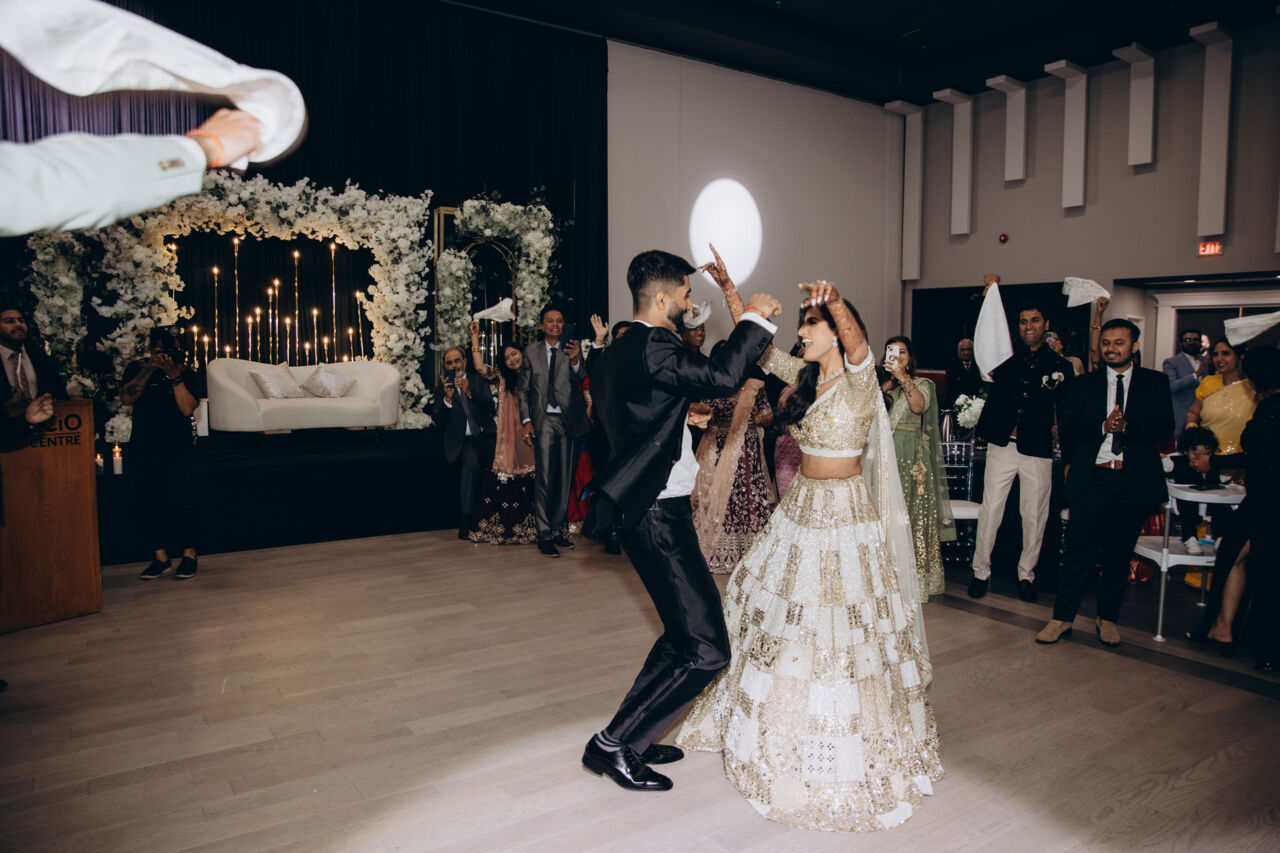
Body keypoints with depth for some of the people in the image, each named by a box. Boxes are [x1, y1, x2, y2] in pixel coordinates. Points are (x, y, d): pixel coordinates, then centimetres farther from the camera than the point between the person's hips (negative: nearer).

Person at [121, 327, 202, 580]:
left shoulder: (186, 373, 2)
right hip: (144, 447, 3)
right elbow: (127, 398, -8)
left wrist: (175, 376, -16)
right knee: (152, 503, 6)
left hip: (178, 447, -2)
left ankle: (189, 554, 7)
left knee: (181, 501, -6)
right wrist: (149, 370, -14)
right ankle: (161, 557, 16)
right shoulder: (137, 369, 9)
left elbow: (187, 408, -11)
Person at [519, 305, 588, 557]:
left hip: (568, 419, 1)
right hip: (544, 420, -1)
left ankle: (558, 529, 19)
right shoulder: (532, 351, 8)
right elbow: (524, 389, 9)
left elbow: (579, 379, -12)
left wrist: (575, 360, -32)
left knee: (565, 478, 8)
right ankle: (544, 534, -3)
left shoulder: (572, 349, 4)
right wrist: (526, 420, -1)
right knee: (544, 477, -8)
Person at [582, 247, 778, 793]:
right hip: (658, 516, -11)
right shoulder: (653, 347, -18)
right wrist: (756, 319, -16)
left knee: (684, 634, 21)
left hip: (645, 508, 11)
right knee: (706, 649, -7)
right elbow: (722, 377, -30)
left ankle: (633, 737, 31)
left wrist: (680, 415, 30)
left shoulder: (618, 352, 14)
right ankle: (613, 744, 5)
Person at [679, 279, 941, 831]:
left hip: (845, 514, -7)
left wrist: (834, 301, -54)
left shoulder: (858, 378, -14)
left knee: (838, 622, 0)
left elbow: (856, 341, -35)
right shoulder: (806, 376, 6)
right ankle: (784, 716, 38)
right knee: (784, 615, 16)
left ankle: (843, 739, 20)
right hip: (800, 509, 8)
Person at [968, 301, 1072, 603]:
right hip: (1002, 445, 0)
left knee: (1034, 516, 7)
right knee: (990, 510, 0)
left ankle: (1026, 573, 24)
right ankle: (981, 571, 13)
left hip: (1038, 450, 0)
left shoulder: (1059, 365, 6)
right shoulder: (1007, 357, 7)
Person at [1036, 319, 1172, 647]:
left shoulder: (1155, 382, 9)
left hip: (1135, 481, 1)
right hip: (1092, 479, -1)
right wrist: (1102, 428, -16)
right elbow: (1067, 427, 0)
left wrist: (1127, 426, -17)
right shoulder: (1085, 384, 9)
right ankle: (1062, 618, 7)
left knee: (1119, 554, 10)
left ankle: (1107, 618, 24)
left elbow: (1165, 427, -2)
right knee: (1079, 550, -2)